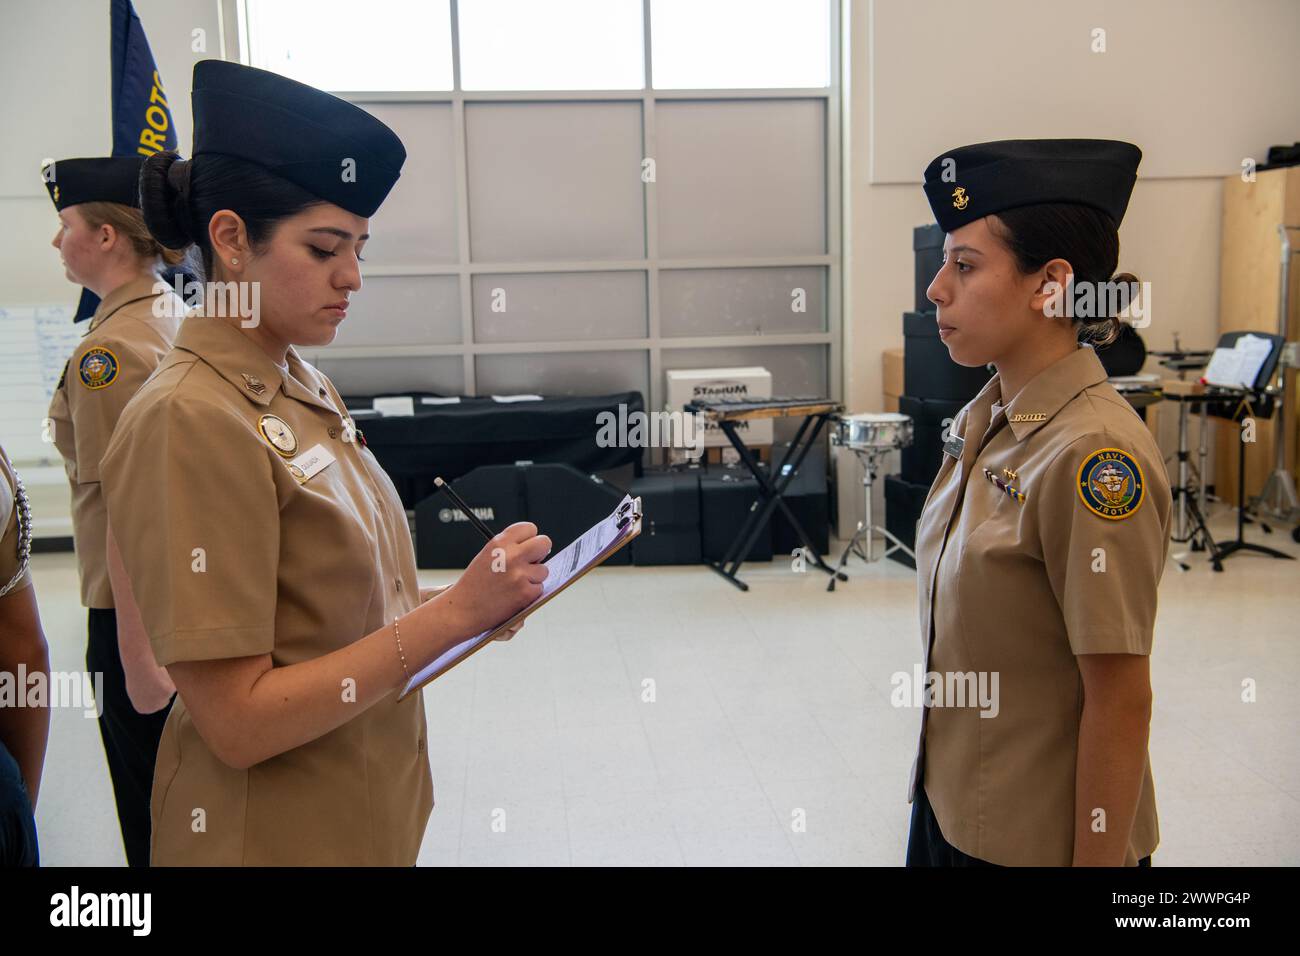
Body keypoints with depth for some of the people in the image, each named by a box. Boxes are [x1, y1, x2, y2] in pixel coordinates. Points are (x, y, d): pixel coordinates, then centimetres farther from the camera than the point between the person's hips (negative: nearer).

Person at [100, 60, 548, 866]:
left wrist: (472, 602, -6)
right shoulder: (191, 421, -22)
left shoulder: (306, 388, 3)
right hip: (278, 833, -7)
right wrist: (453, 613, -25)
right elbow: (237, 722, -22)